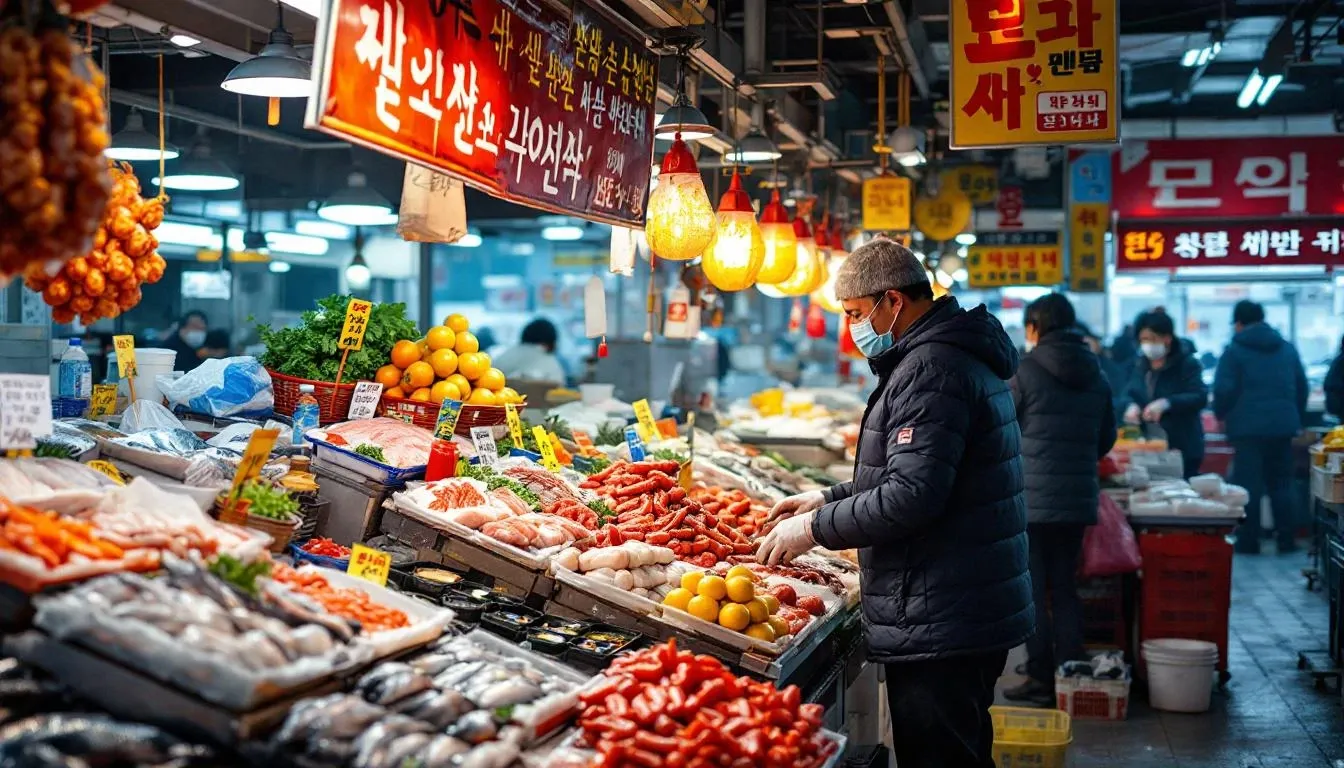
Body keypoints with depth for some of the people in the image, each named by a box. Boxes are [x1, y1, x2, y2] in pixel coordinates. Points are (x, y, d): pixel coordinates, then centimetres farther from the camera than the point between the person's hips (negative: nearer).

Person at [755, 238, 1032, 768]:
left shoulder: (931, 369, -18)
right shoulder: (958, 356, 17)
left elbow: (910, 497, -25)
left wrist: (814, 528, -13)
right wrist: (828, 499, 20)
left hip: (938, 625, -11)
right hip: (974, 615, 11)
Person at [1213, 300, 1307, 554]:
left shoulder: (1234, 350, -4)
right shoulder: (1288, 349, 12)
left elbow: (1223, 390, -10)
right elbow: (1302, 388, 16)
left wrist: (1221, 414, 8)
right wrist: (1297, 419, 27)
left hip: (1248, 427, -4)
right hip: (1282, 426, 4)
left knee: (1248, 485, 0)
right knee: (1281, 484, 12)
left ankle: (1248, 542, 0)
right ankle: (1286, 540, 11)